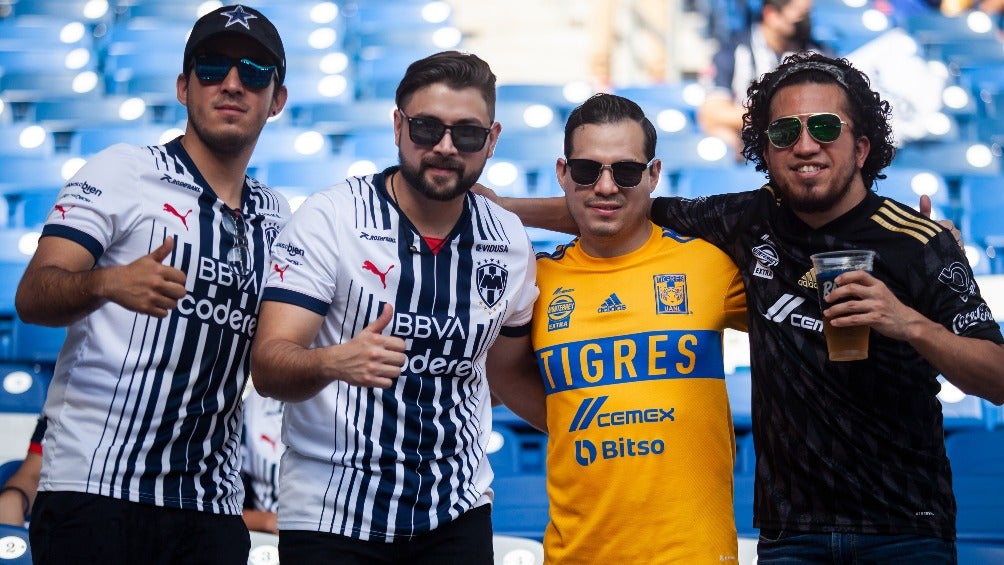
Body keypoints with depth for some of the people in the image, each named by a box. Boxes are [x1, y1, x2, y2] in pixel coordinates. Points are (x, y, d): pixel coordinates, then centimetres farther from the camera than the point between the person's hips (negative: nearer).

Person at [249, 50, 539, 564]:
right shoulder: (331, 217, -11)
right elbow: (268, 366, -20)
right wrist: (333, 361, -38)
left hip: (456, 512, 3)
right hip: (329, 517, -3)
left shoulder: (509, 241, 1)